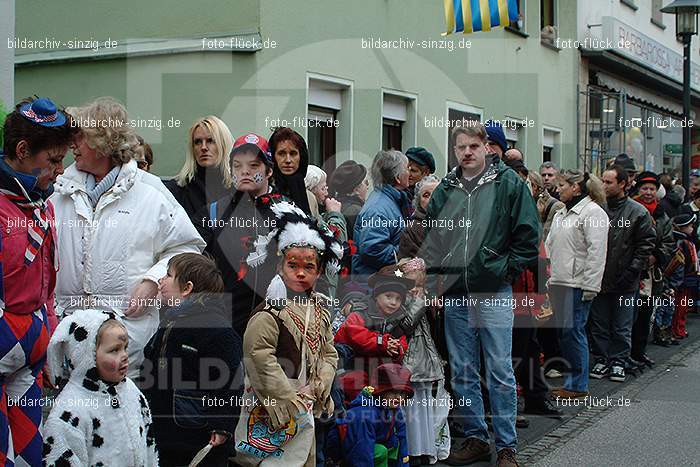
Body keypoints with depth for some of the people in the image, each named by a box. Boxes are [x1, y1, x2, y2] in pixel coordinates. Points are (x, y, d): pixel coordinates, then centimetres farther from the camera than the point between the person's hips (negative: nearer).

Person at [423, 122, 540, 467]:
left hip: (493, 293, -4)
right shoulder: (444, 190, 9)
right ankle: (475, 438, 23)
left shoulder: (508, 183, -2)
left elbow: (528, 235, -1)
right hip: (453, 296, 4)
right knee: (462, 373, 10)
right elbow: (431, 239, 12)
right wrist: (434, 285, 4)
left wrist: (505, 269, -7)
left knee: (500, 373, 0)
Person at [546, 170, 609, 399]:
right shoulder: (560, 214, 21)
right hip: (558, 281, 9)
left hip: (578, 284, -9)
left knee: (573, 331, -7)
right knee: (563, 332, 9)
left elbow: (596, 251, -14)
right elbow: (550, 247, 25)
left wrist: (590, 286, -18)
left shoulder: (593, 212, -8)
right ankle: (572, 380, 17)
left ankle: (578, 385, 1)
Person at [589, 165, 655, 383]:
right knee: (599, 325, 10)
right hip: (598, 280, 2)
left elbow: (646, 244, -3)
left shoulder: (638, 212, -3)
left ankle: (618, 361, 18)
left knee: (622, 327, 6)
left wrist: (632, 272, -10)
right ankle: (601, 360, 20)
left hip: (624, 283, -2)